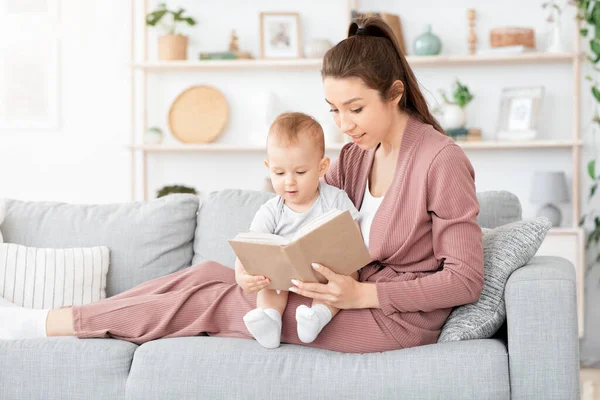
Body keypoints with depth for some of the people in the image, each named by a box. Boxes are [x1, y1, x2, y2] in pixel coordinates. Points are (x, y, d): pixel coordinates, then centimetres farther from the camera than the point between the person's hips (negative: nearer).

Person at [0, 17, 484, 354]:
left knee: (213, 298, -10)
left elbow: (466, 279, -18)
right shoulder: (356, 155, 8)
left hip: (399, 316, -7)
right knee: (211, 274, -4)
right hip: (358, 290, 7)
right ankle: (46, 322, -1)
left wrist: (361, 294, -25)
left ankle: (50, 324, -2)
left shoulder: (442, 161, -16)